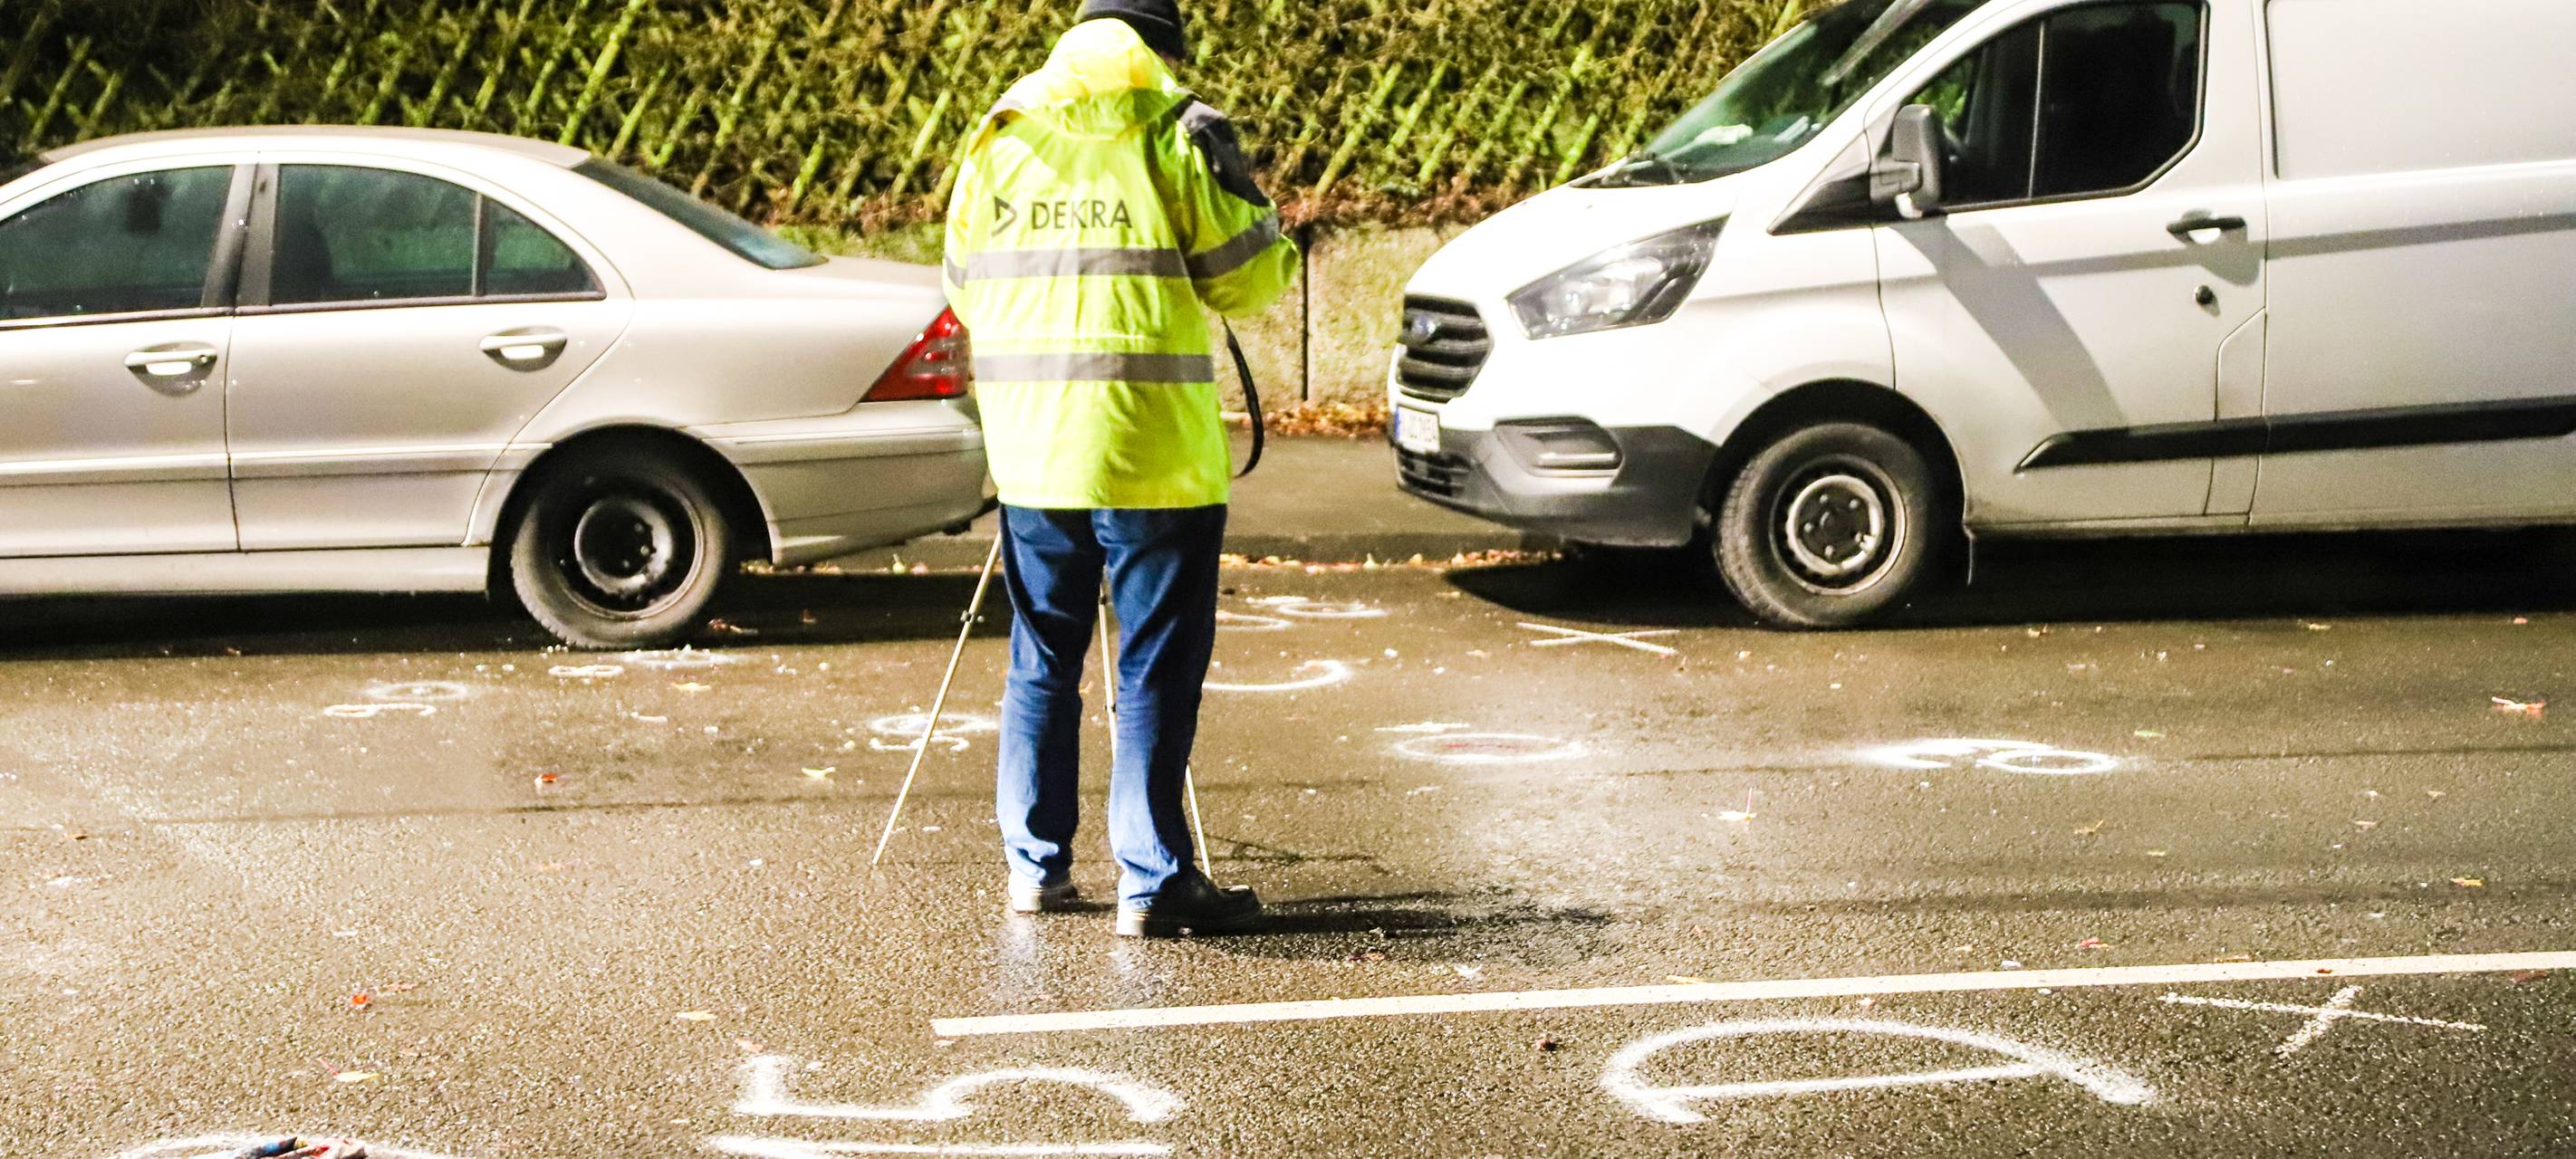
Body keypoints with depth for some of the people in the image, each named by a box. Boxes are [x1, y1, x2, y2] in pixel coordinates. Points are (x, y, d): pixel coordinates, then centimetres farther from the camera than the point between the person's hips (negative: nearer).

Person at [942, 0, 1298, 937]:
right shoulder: (1178, 139, -5)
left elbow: (965, 287, 17)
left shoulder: (995, 139, 10)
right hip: (1153, 452, -5)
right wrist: (1246, 196, 15)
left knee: (1042, 662, 15)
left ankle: (1035, 867, 21)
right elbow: (1245, 280, -3)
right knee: (1155, 671, 1)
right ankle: (1152, 885, 3)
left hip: (1031, 445, 5)